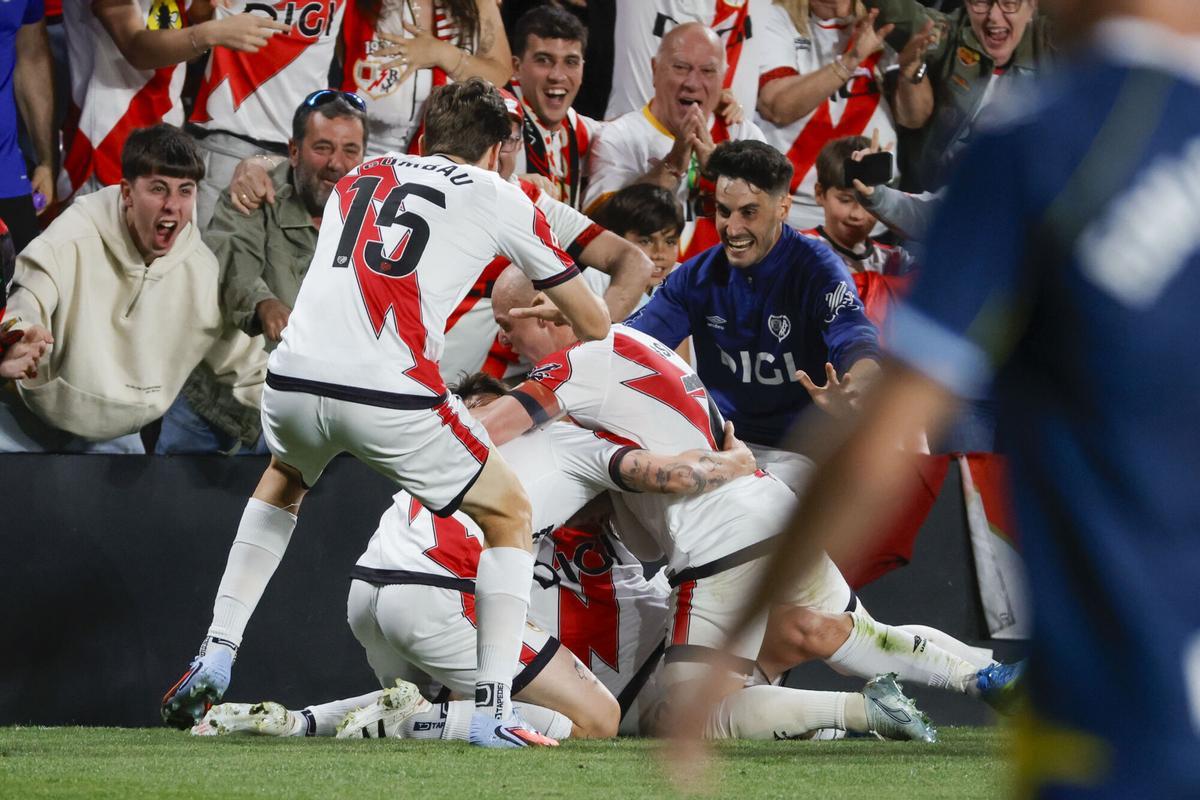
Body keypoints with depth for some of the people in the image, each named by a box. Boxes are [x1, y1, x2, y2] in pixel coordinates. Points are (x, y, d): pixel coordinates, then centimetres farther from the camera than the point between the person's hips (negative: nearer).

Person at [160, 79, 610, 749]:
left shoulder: (356, 182, 27)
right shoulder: (500, 197, 15)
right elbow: (594, 323, 22)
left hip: (295, 382, 4)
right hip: (392, 393, -4)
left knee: (283, 483, 38)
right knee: (511, 516, 18)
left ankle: (214, 661, 29)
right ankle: (494, 708, 6)